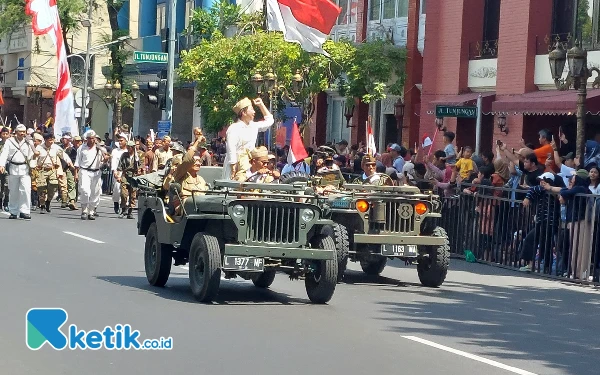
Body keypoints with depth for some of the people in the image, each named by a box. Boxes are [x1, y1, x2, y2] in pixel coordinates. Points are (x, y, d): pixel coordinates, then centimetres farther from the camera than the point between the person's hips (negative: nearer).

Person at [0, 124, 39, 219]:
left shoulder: (28, 143, 9)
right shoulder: (9, 141, 4)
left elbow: (30, 157, 11)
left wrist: (34, 155, -12)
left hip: (24, 168, 0)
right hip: (13, 168, 0)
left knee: (26, 190, -12)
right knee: (13, 191, 7)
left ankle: (24, 211, -9)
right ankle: (13, 212, 18)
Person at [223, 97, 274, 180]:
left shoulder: (253, 126, 13)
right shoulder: (234, 128, -10)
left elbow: (269, 121, 28)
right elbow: (231, 150, -15)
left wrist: (261, 104, 19)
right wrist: (233, 170, -20)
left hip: (249, 166, 7)